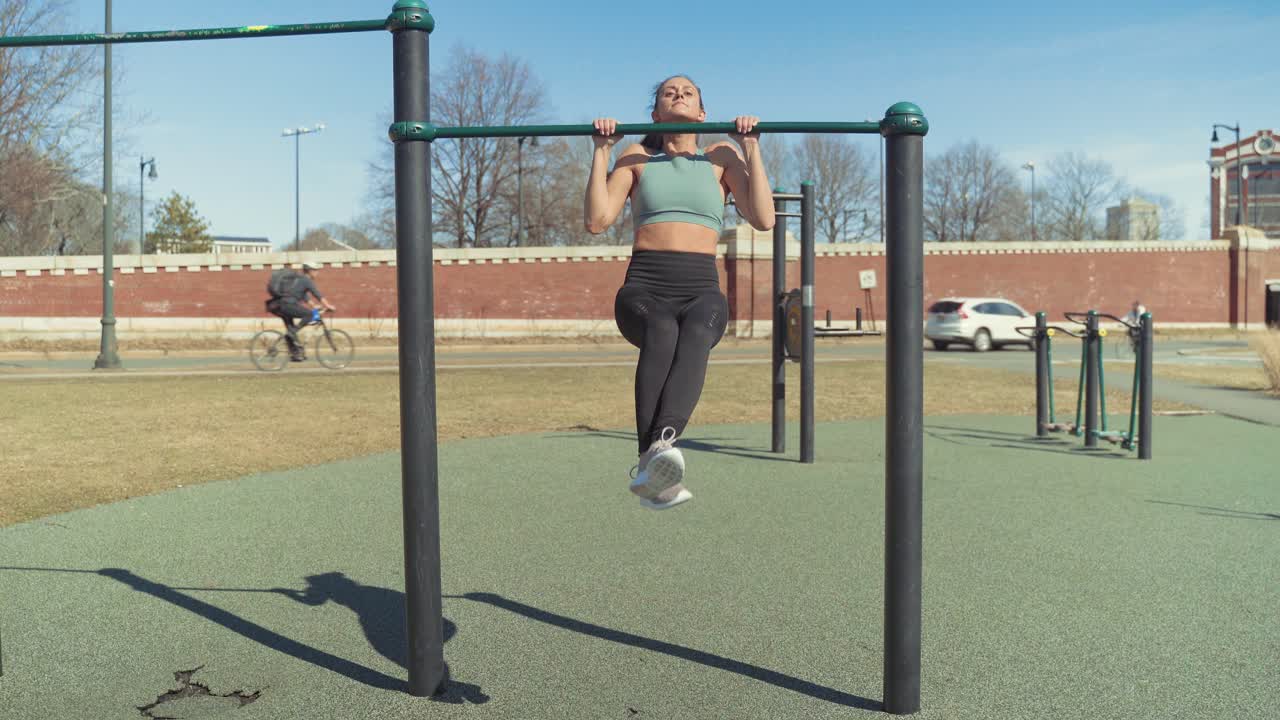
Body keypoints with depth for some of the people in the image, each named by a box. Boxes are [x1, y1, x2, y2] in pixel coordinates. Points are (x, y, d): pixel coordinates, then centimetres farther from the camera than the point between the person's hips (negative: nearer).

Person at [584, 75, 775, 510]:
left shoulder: (722, 156, 20)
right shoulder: (636, 156, 20)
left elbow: (763, 219, 6)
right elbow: (597, 220, 6)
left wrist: (751, 149, 6)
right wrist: (602, 151, 7)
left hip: (701, 290, 0)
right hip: (644, 289, 0)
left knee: (696, 333, -37)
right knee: (662, 333, -37)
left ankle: (662, 444, -59)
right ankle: (652, 460, -50)